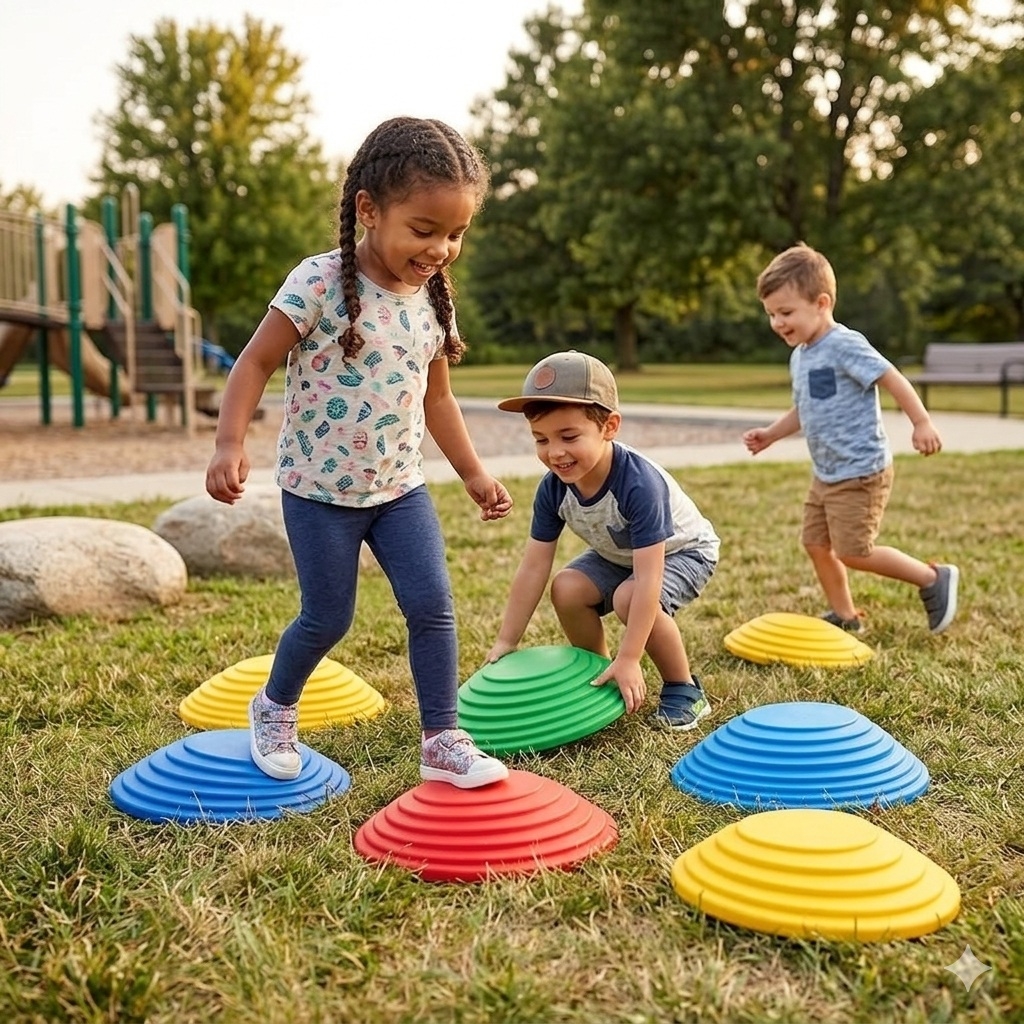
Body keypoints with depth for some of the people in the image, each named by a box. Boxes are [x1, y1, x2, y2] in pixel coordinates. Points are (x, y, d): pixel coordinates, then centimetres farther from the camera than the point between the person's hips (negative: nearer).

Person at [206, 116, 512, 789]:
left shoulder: (433, 300, 3)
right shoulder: (321, 283, -16)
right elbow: (257, 362, -11)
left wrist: (474, 473, 16)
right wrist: (231, 444, -23)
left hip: (400, 487, 5)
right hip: (320, 488, -5)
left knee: (433, 607, -3)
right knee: (328, 619, 5)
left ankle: (443, 741, 10)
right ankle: (274, 709, 34)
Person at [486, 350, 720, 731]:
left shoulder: (639, 484, -40)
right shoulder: (553, 489, -21)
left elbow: (647, 579, -41)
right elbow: (533, 568, -15)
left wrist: (628, 659, -41)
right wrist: (506, 642, -13)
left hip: (682, 550, -6)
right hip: (618, 555, 6)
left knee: (629, 598, -32)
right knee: (567, 588, -16)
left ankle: (684, 690, -10)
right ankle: (600, 676, 7)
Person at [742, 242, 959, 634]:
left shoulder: (845, 345, -17)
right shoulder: (800, 356, 11)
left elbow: (893, 379, -20)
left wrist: (922, 424, -24)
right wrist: (770, 434, 11)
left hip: (861, 472, -9)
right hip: (826, 474, 9)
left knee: (853, 552, -7)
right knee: (817, 544, 10)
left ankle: (934, 579, 9)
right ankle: (844, 616, 25)